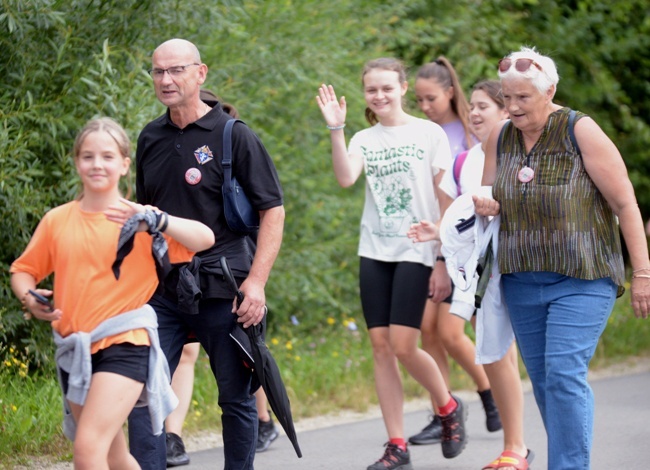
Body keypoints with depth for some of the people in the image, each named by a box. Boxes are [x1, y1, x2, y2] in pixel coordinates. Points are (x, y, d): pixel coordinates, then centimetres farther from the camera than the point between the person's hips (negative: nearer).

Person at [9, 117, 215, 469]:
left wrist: (155, 221, -31)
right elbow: (23, 271, 15)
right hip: (74, 349, 5)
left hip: (124, 346, -5)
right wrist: (29, 299, -7)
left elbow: (205, 239, -15)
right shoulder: (57, 221, 6)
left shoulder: (139, 220, -4)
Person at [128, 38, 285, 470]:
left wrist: (256, 281, -15)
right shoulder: (151, 138, 11)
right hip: (161, 291, 4)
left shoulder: (233, 135, -5)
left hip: (221, 289, -4)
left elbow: (273, 211, -6)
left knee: (236, 397, 6)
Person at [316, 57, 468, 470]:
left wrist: (444, 260, -6)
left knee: (403, 346, -11)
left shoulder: (429, 134, -1)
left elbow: (446, 201, -2)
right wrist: (336, 130, -20)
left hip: (415, 251, -4)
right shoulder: (364, 139, 7)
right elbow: (345, 178, -13)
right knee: (381, 346, 0)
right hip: (374, 251, 4)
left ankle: (450, 408, 17)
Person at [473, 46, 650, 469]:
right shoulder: (501, 138, 7)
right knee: (543, 380, 7)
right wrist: (481, 203, -2)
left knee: (564, 375, -16)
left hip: (580, 280, -6)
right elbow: (487, 191, 23)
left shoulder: (580, 131, -10)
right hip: (522, 280, 6)